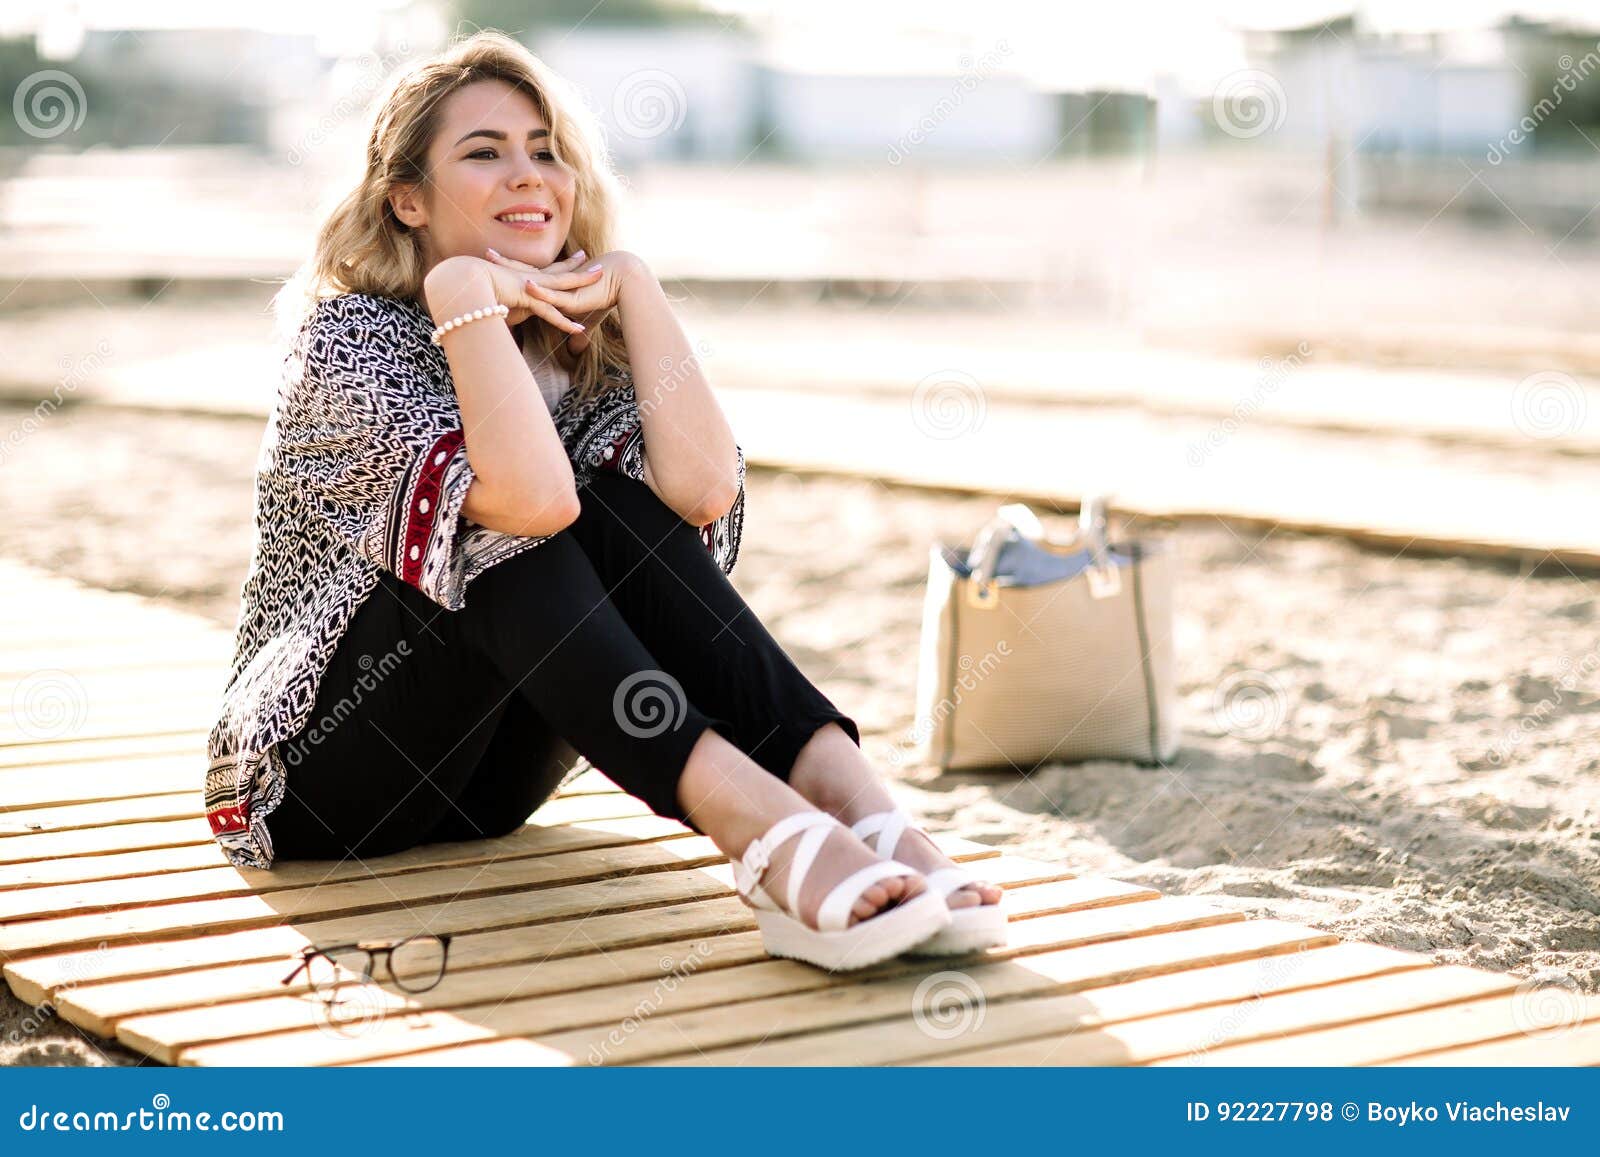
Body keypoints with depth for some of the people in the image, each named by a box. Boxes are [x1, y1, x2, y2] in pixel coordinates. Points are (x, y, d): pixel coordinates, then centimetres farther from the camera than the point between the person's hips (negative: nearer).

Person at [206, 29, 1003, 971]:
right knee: (505, 530, -30)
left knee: (621, 513, -21)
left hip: (485, 778, 5)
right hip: (327, 778, -5)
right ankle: (768, 834, -46)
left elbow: (704, 489, -20)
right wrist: (462, 289, -27)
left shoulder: (574, 344, 3)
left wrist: (632, 287, -15)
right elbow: (532, 498, -34)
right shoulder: (355, 334, -14)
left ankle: (861, 811, -36)